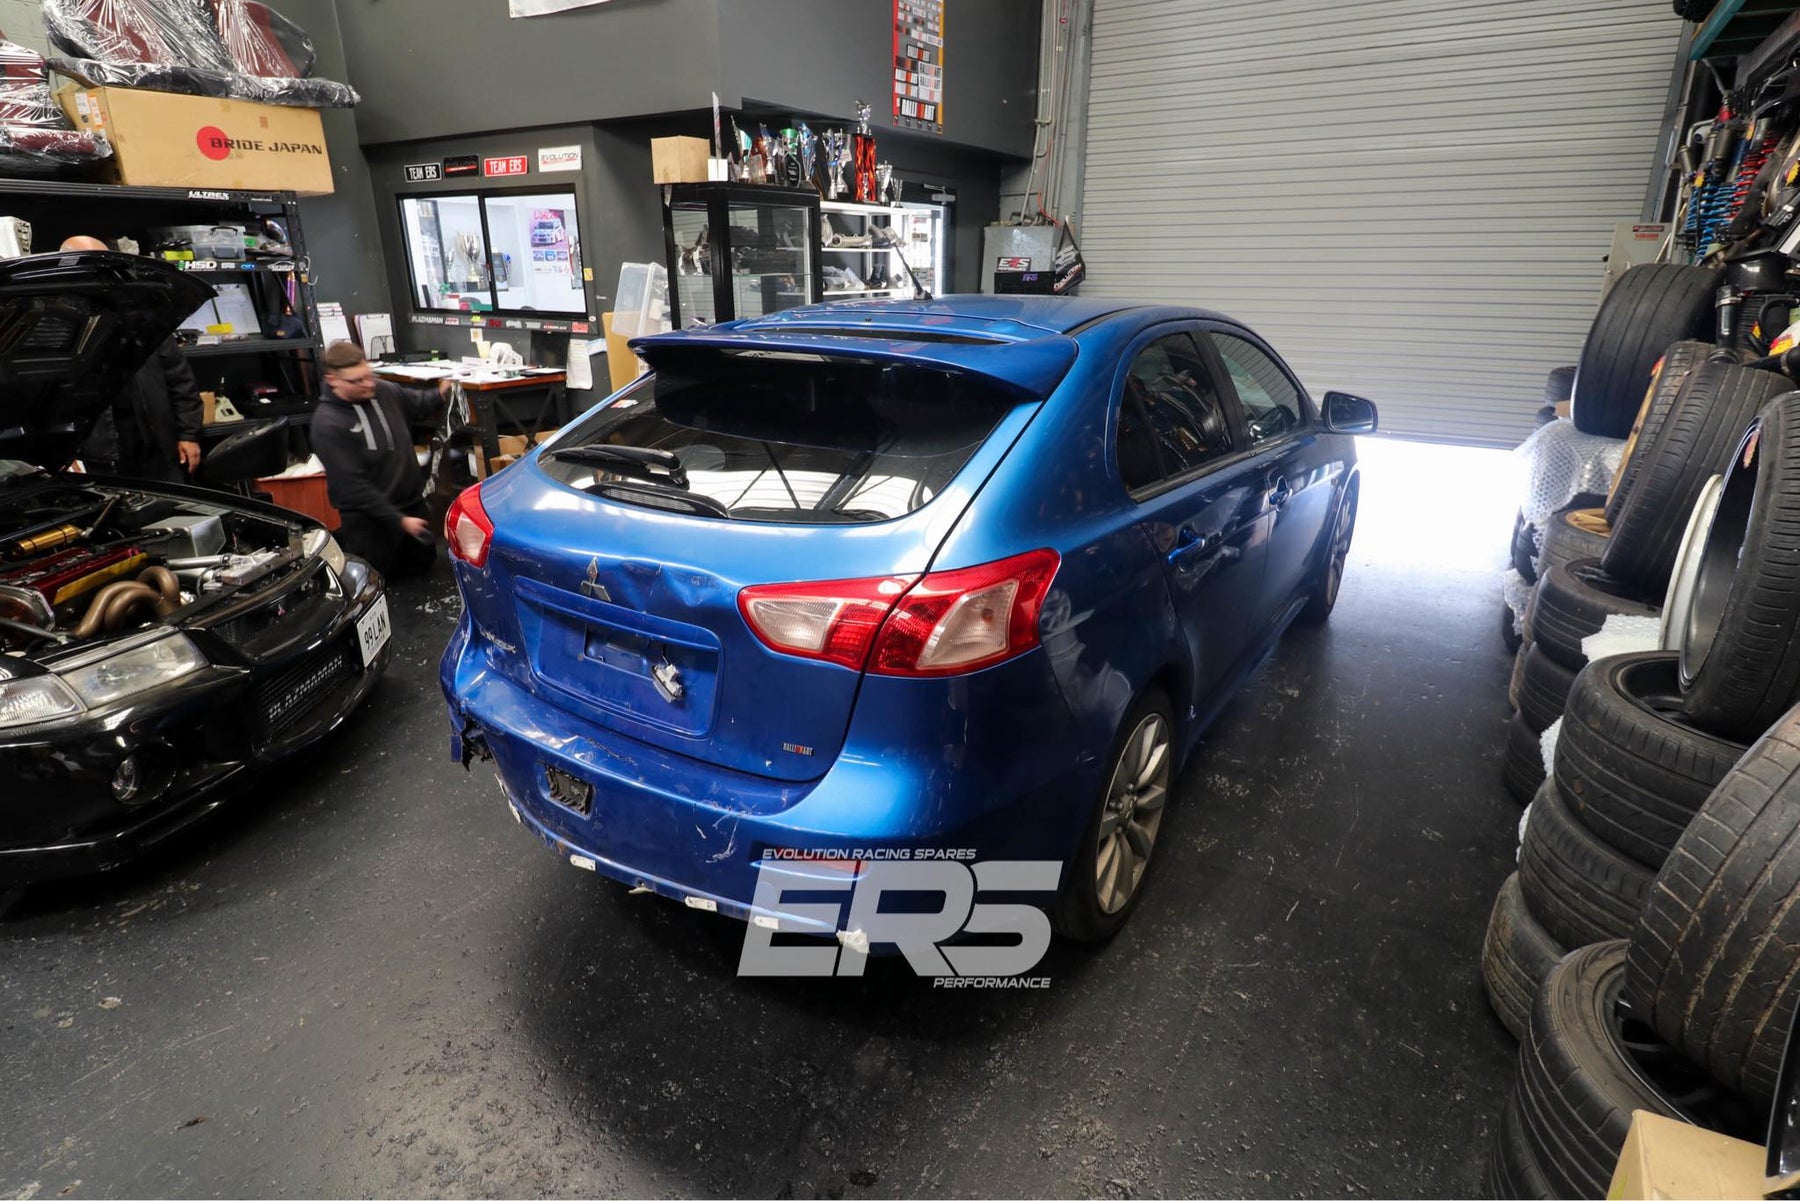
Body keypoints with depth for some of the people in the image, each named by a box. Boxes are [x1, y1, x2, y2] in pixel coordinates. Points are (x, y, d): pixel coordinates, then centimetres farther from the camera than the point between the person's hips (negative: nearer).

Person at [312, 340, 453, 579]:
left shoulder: (384, 391, -5)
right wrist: (398, 520, -24)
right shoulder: (328, 425, -22)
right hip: (368, 518, -6)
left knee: (421, 565, 21)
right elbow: (353, 484, -23)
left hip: (412, 503, 6)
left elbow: (419, 403, 16)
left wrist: (441, 394, -7)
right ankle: (340, 544, 34)